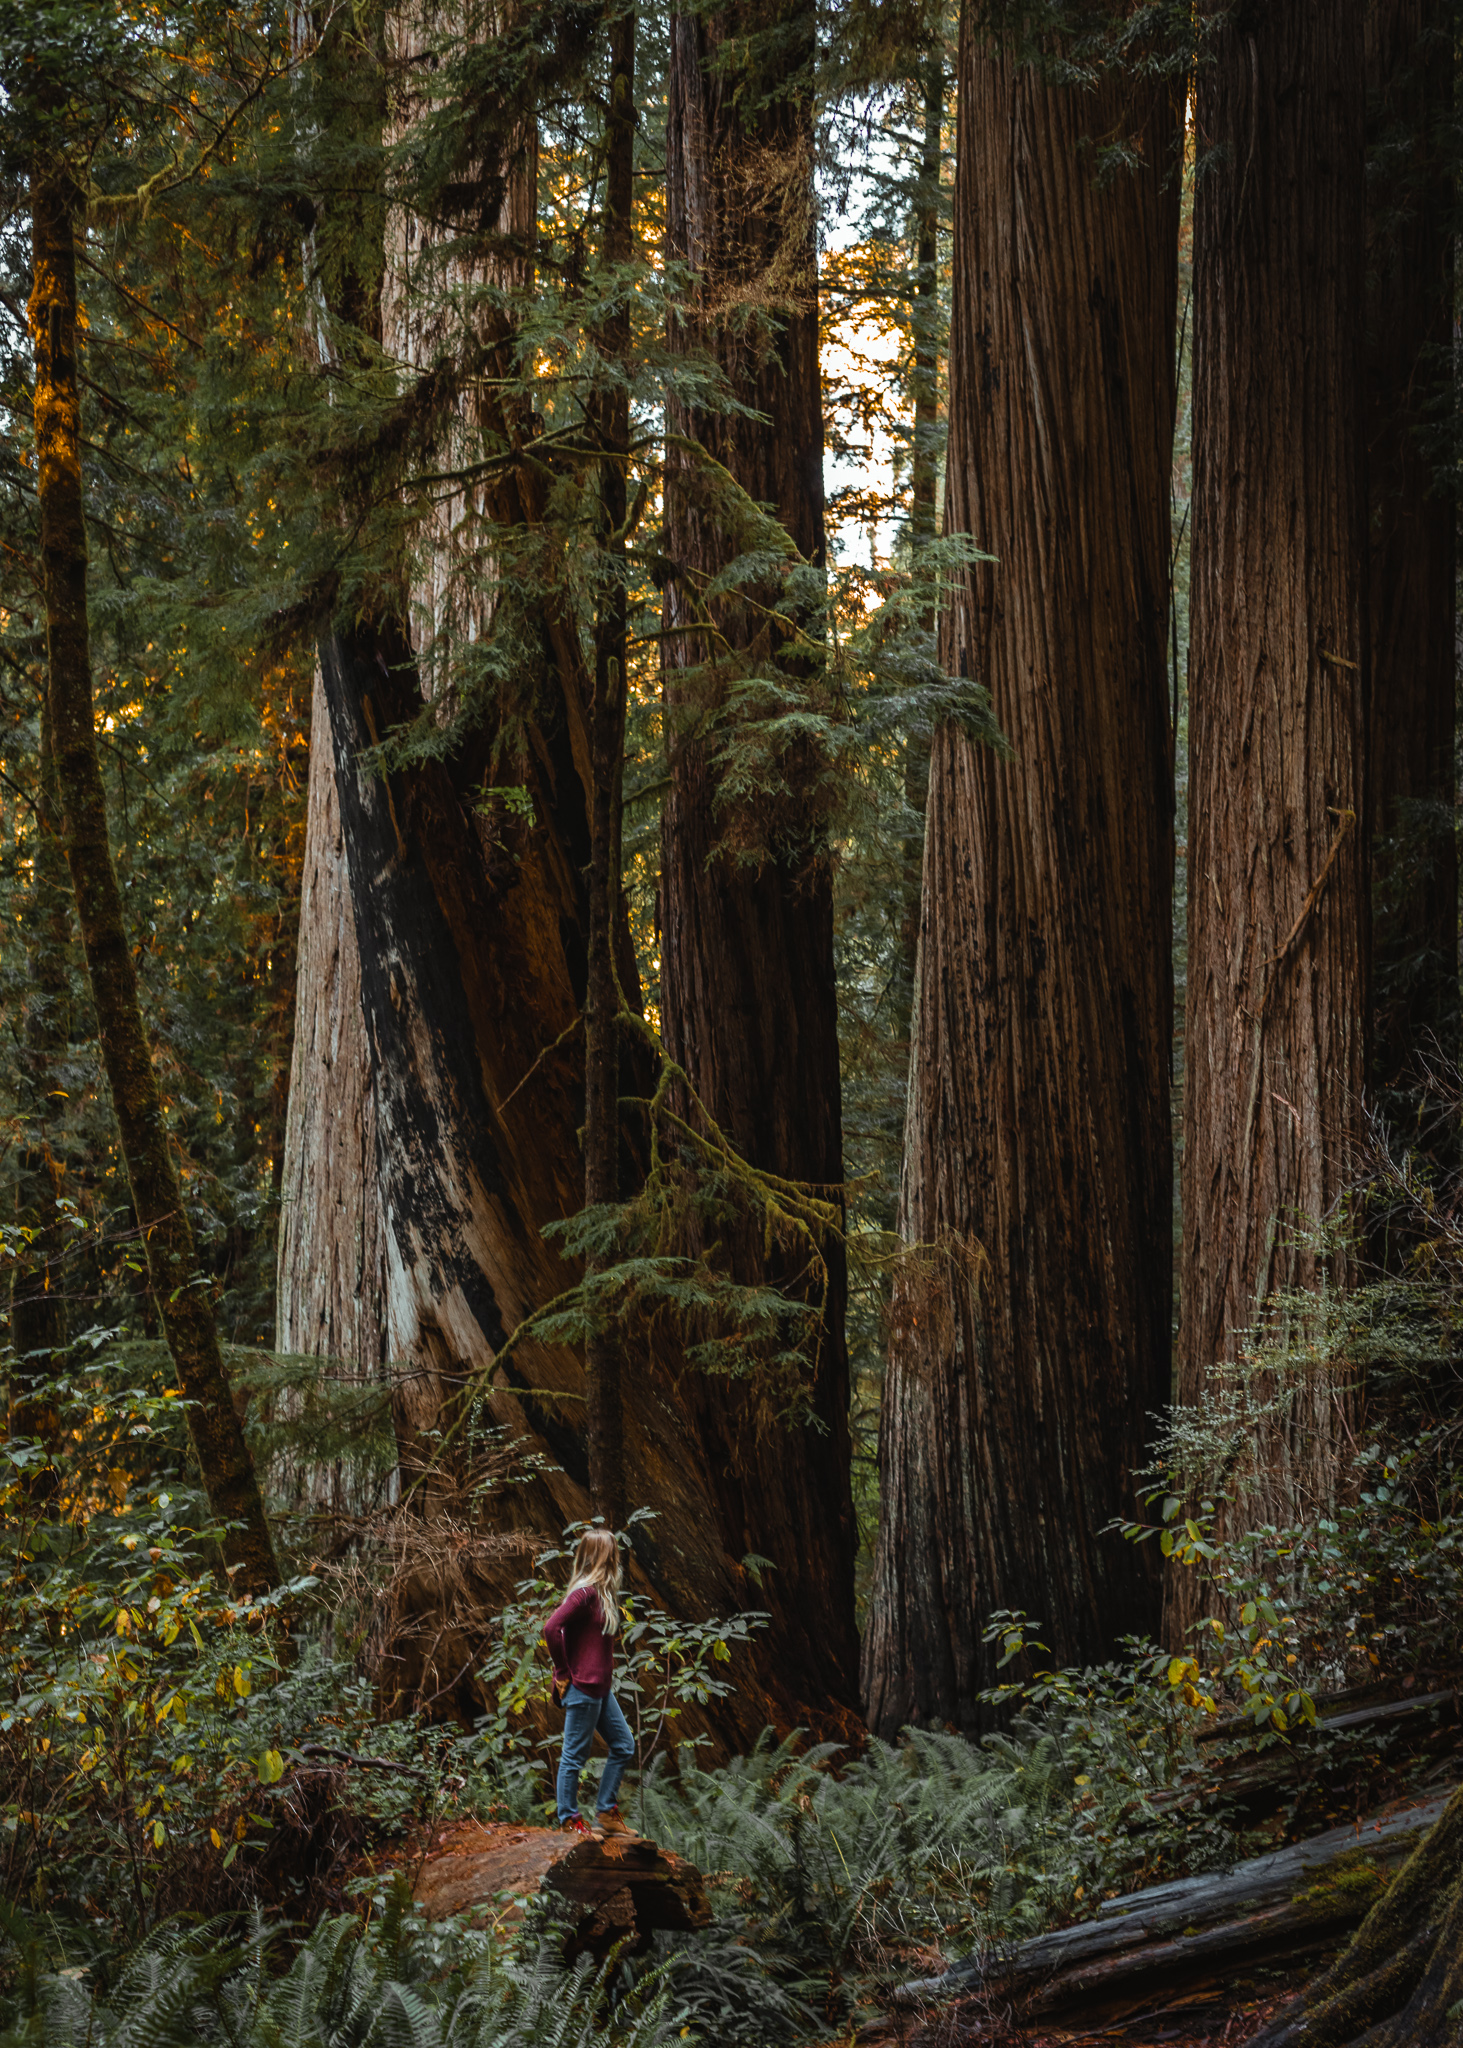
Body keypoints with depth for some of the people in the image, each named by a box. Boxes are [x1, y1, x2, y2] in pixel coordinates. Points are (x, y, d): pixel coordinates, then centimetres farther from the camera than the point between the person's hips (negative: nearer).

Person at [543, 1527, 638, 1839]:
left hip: (600, 1688, 10)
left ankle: (606, 1813, 21)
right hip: (582, 1688, -10)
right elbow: (551, 1628, -25)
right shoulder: (585, 1593, -18)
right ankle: (569, 1822, 9)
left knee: (624, 1746, 14)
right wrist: (563, 1672, -16)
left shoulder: (603, 1592, 11)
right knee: (575, 1755, 0)